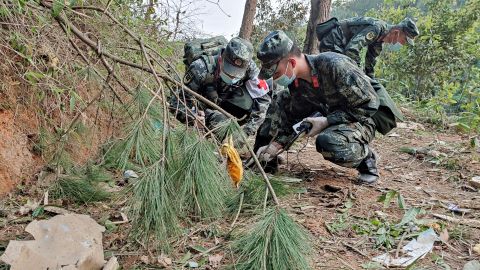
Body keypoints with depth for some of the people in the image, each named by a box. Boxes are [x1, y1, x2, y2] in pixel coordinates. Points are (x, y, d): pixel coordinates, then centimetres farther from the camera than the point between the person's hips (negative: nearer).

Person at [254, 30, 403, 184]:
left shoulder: (334, 65, -30)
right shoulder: (295, 82, -7)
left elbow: (370, 104, -25)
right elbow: (295, 119, 3)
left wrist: (327, 121, -26)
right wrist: (276, 144, -11)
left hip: (361, 119, -7)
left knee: (327, 142, -38)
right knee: (281, 101, -5)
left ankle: (367, 159, -7)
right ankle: (265, 160, 3)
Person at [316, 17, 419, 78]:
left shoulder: (380, 39, 8)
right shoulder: (377, 28, -23)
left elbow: (370, 60, 20)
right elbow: (352, 49, -35)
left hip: (337, 47, 10)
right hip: (331, 43, -10)